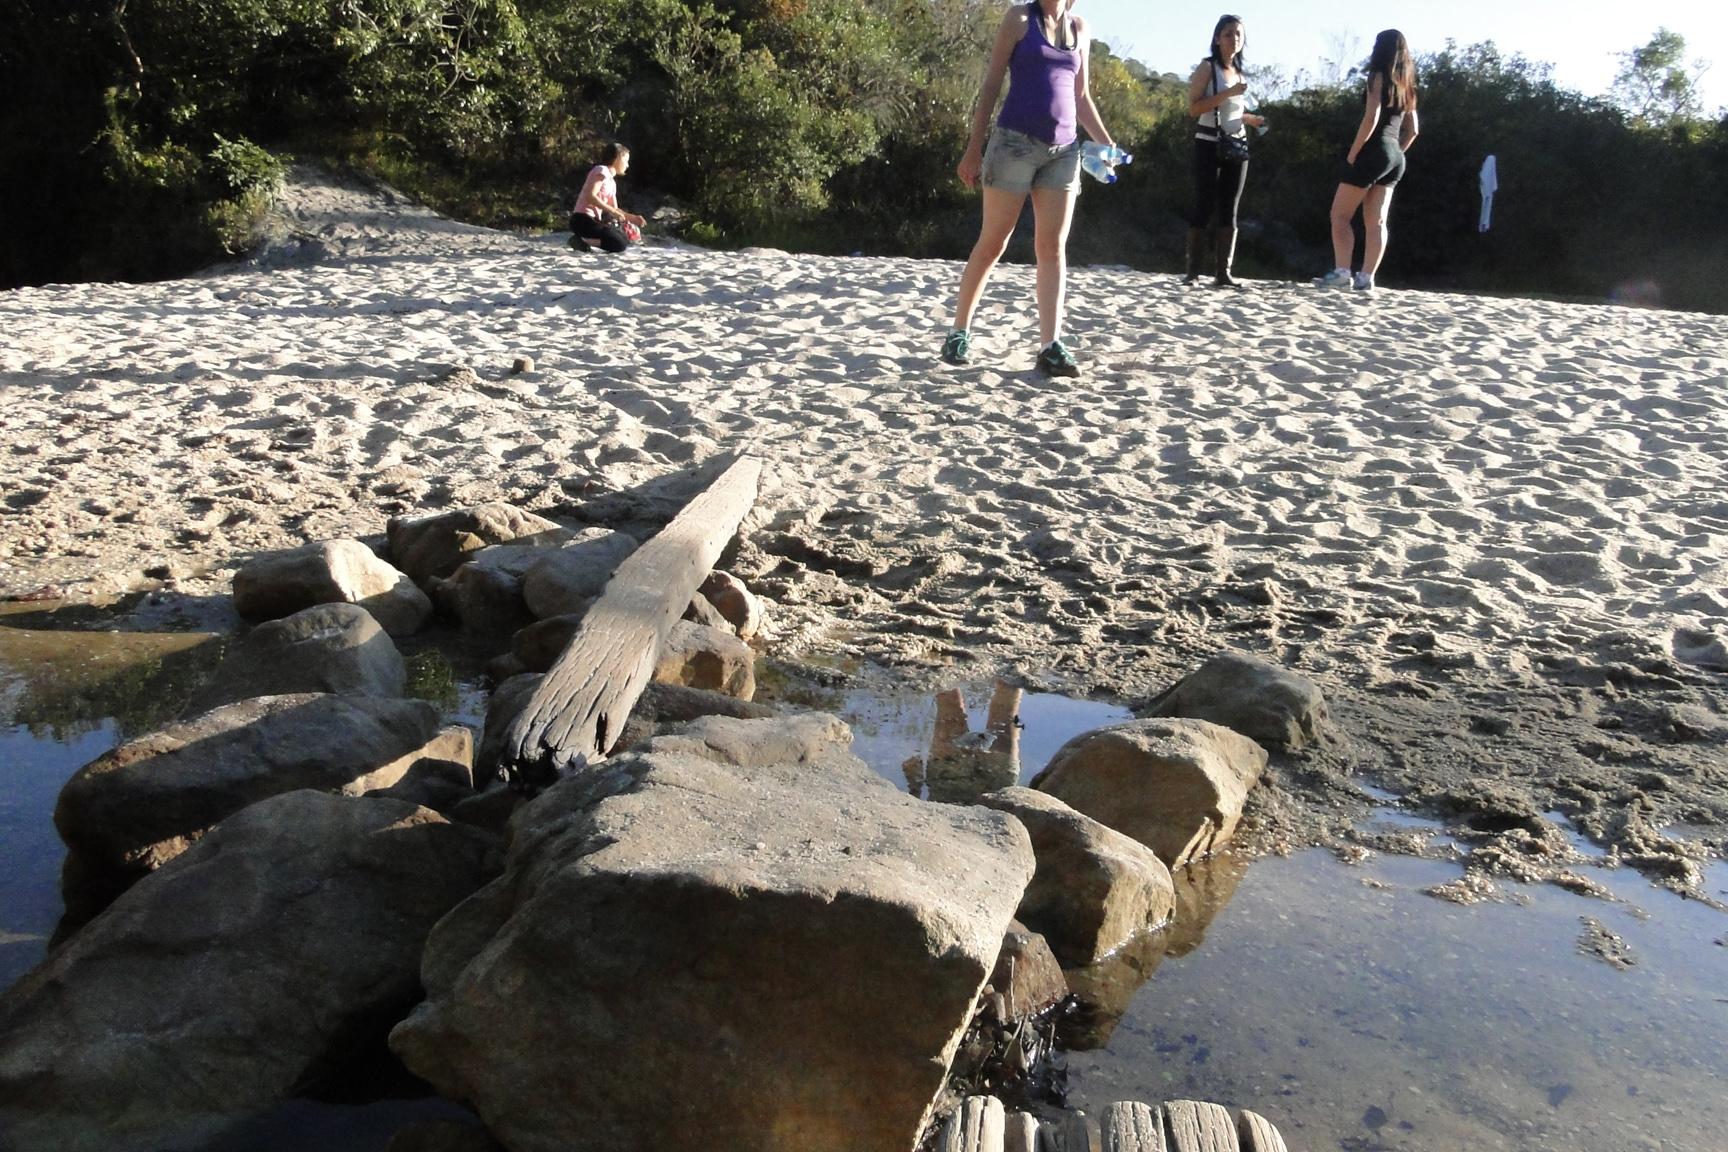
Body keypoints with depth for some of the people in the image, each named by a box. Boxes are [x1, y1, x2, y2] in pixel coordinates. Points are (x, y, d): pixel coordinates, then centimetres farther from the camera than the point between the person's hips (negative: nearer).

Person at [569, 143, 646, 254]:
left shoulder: (612, 182, 20)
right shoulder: (602, 170, -6)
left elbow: (614, 209, 21)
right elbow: (590, 196, -19)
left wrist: (632, 217, 9)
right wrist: (613, 211, -19)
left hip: (593, 220, 10)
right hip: (583, 219, -10)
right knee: (620, 244, -20)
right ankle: (582, 240, -14)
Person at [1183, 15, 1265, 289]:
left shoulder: (1240, 73, 16)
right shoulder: (1208, 67, -3)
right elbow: (1194, 108, -13)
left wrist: (1250, 119, 6)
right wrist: (1228, 93, -19)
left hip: (1237, 147, 6)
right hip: (1209, 145, -6)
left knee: (1229, 210, 2)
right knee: (1203, 207, -7)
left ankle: (1223, 272, 1)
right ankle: (1192, 271, -5)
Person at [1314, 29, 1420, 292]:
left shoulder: (1378, 76, -4)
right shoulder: (1406, 84, 18)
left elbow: (1371, 118, -16)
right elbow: (1411, 131, 18)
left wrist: (1352, 154, -13)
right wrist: (1396, 152, 20)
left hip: (1373, 152, -7)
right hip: (1395, 158, 8)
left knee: (1339, 216, -4)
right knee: (1376, 222, 2)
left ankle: (1341, 272, -14)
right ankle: (1366, 278, -4)